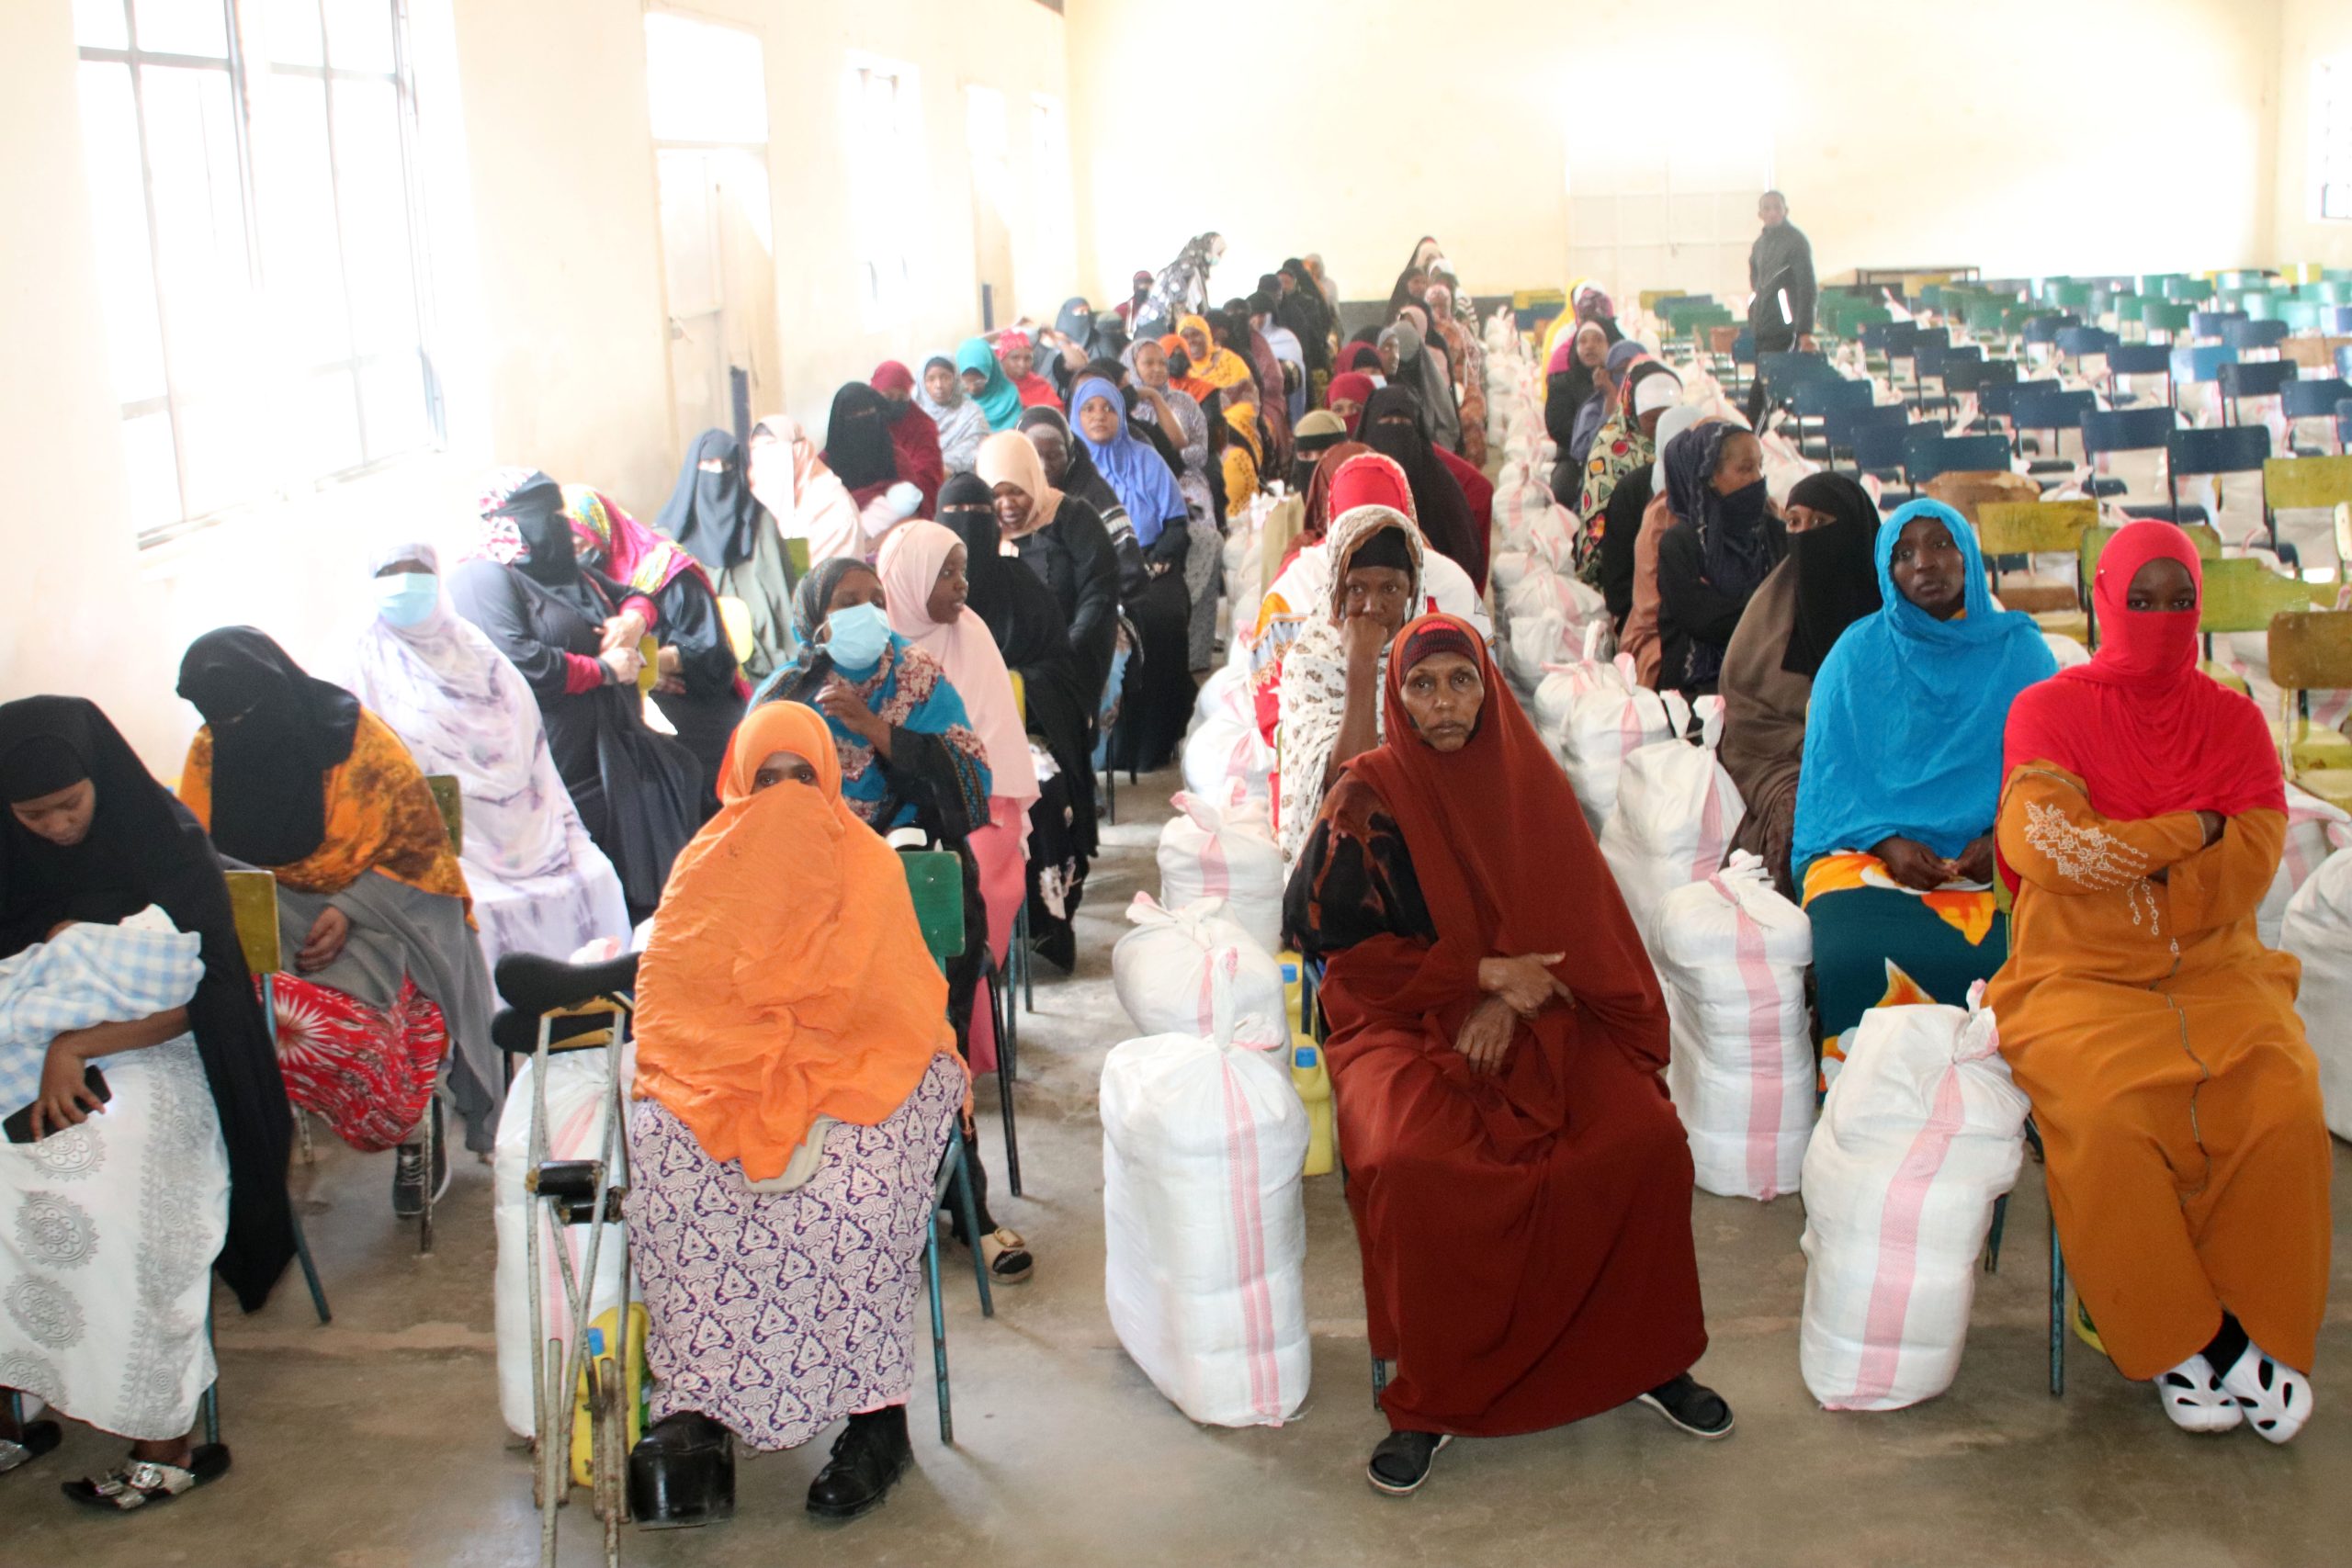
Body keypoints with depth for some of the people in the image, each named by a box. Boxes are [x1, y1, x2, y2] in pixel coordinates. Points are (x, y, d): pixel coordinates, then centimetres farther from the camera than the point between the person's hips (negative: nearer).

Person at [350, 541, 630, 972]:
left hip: (522, 824, 4)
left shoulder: (475, 652, 14)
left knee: (593, 879, -13)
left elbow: (530, 753, 14)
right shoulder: (376, 663, 4)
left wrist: (561, 823, 8)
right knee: (467, 903, -27)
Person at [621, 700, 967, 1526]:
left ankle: (876, 1411, -27)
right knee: (660, 1151, -30)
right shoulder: (706, 863, 19)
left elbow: (896, 1005, 5)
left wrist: (824, 1105, -13)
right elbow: (667, 1000, 8)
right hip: (719, 1075, 2)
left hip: (849, 1070, -2)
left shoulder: (866, 861, 15)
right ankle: (695, 1411, -31)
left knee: (855, 1174, -34)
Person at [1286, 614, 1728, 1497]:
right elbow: (1329, 932, -8)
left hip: (1535, 1013, 3)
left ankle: (1647, 1359, -1)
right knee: (1409, 1164, -33)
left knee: (1644, 1138, -23)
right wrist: (1479, 972, -13)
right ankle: (1430, 1402, -14)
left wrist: (1509, 1002, -13)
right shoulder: (1368, 797, -2)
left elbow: (1577, 922, 6)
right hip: (1404, 1018, -2)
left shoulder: (1531, 779, 7)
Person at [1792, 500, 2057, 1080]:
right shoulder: (1857, 655, 14)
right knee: (1852, 960, -32)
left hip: (1993, 867, 0)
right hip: (1870, 856, 0)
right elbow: (1830, 775, 8)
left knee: (1999, 961, -32)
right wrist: (1886, 843, -10)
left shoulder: (2020, 650, 14)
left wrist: (2004, 838, -11)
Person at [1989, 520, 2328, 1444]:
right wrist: (2192, 832, -6)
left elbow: (2251, 866, -1)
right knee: (2107, 1120, -31)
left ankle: (2264, 1335, -7)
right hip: (2080, 980, -2)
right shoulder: (2048, 711, 5)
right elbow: (2042, 846, -11)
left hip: (2216, 971, 3)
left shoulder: (2233, 723, 13)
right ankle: (2177, 1341, -12)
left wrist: (2116, 862, -9)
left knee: (2282, 1113, -26)